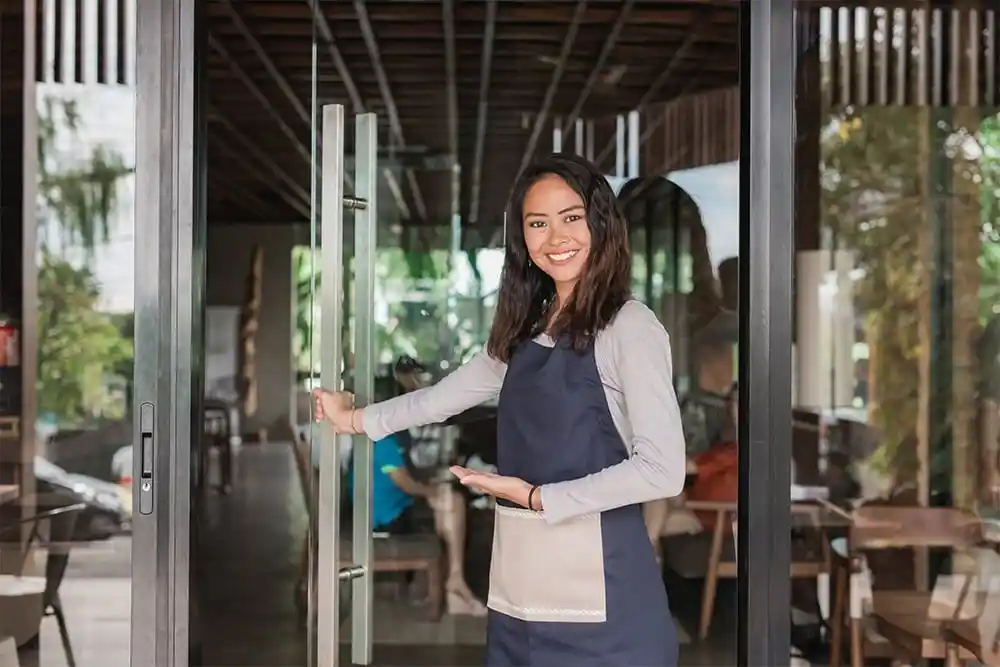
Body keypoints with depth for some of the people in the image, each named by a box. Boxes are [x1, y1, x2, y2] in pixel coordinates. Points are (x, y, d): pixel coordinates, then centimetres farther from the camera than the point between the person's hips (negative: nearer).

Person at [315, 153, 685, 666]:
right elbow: (460, 388, 27)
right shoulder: (529, 325, 13)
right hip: (519, 584, 6)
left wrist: (537, 497, -14)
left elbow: (662, 470, -16)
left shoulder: (630, 327, -10)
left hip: (597, 587, -6)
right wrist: (360, 420, 34)